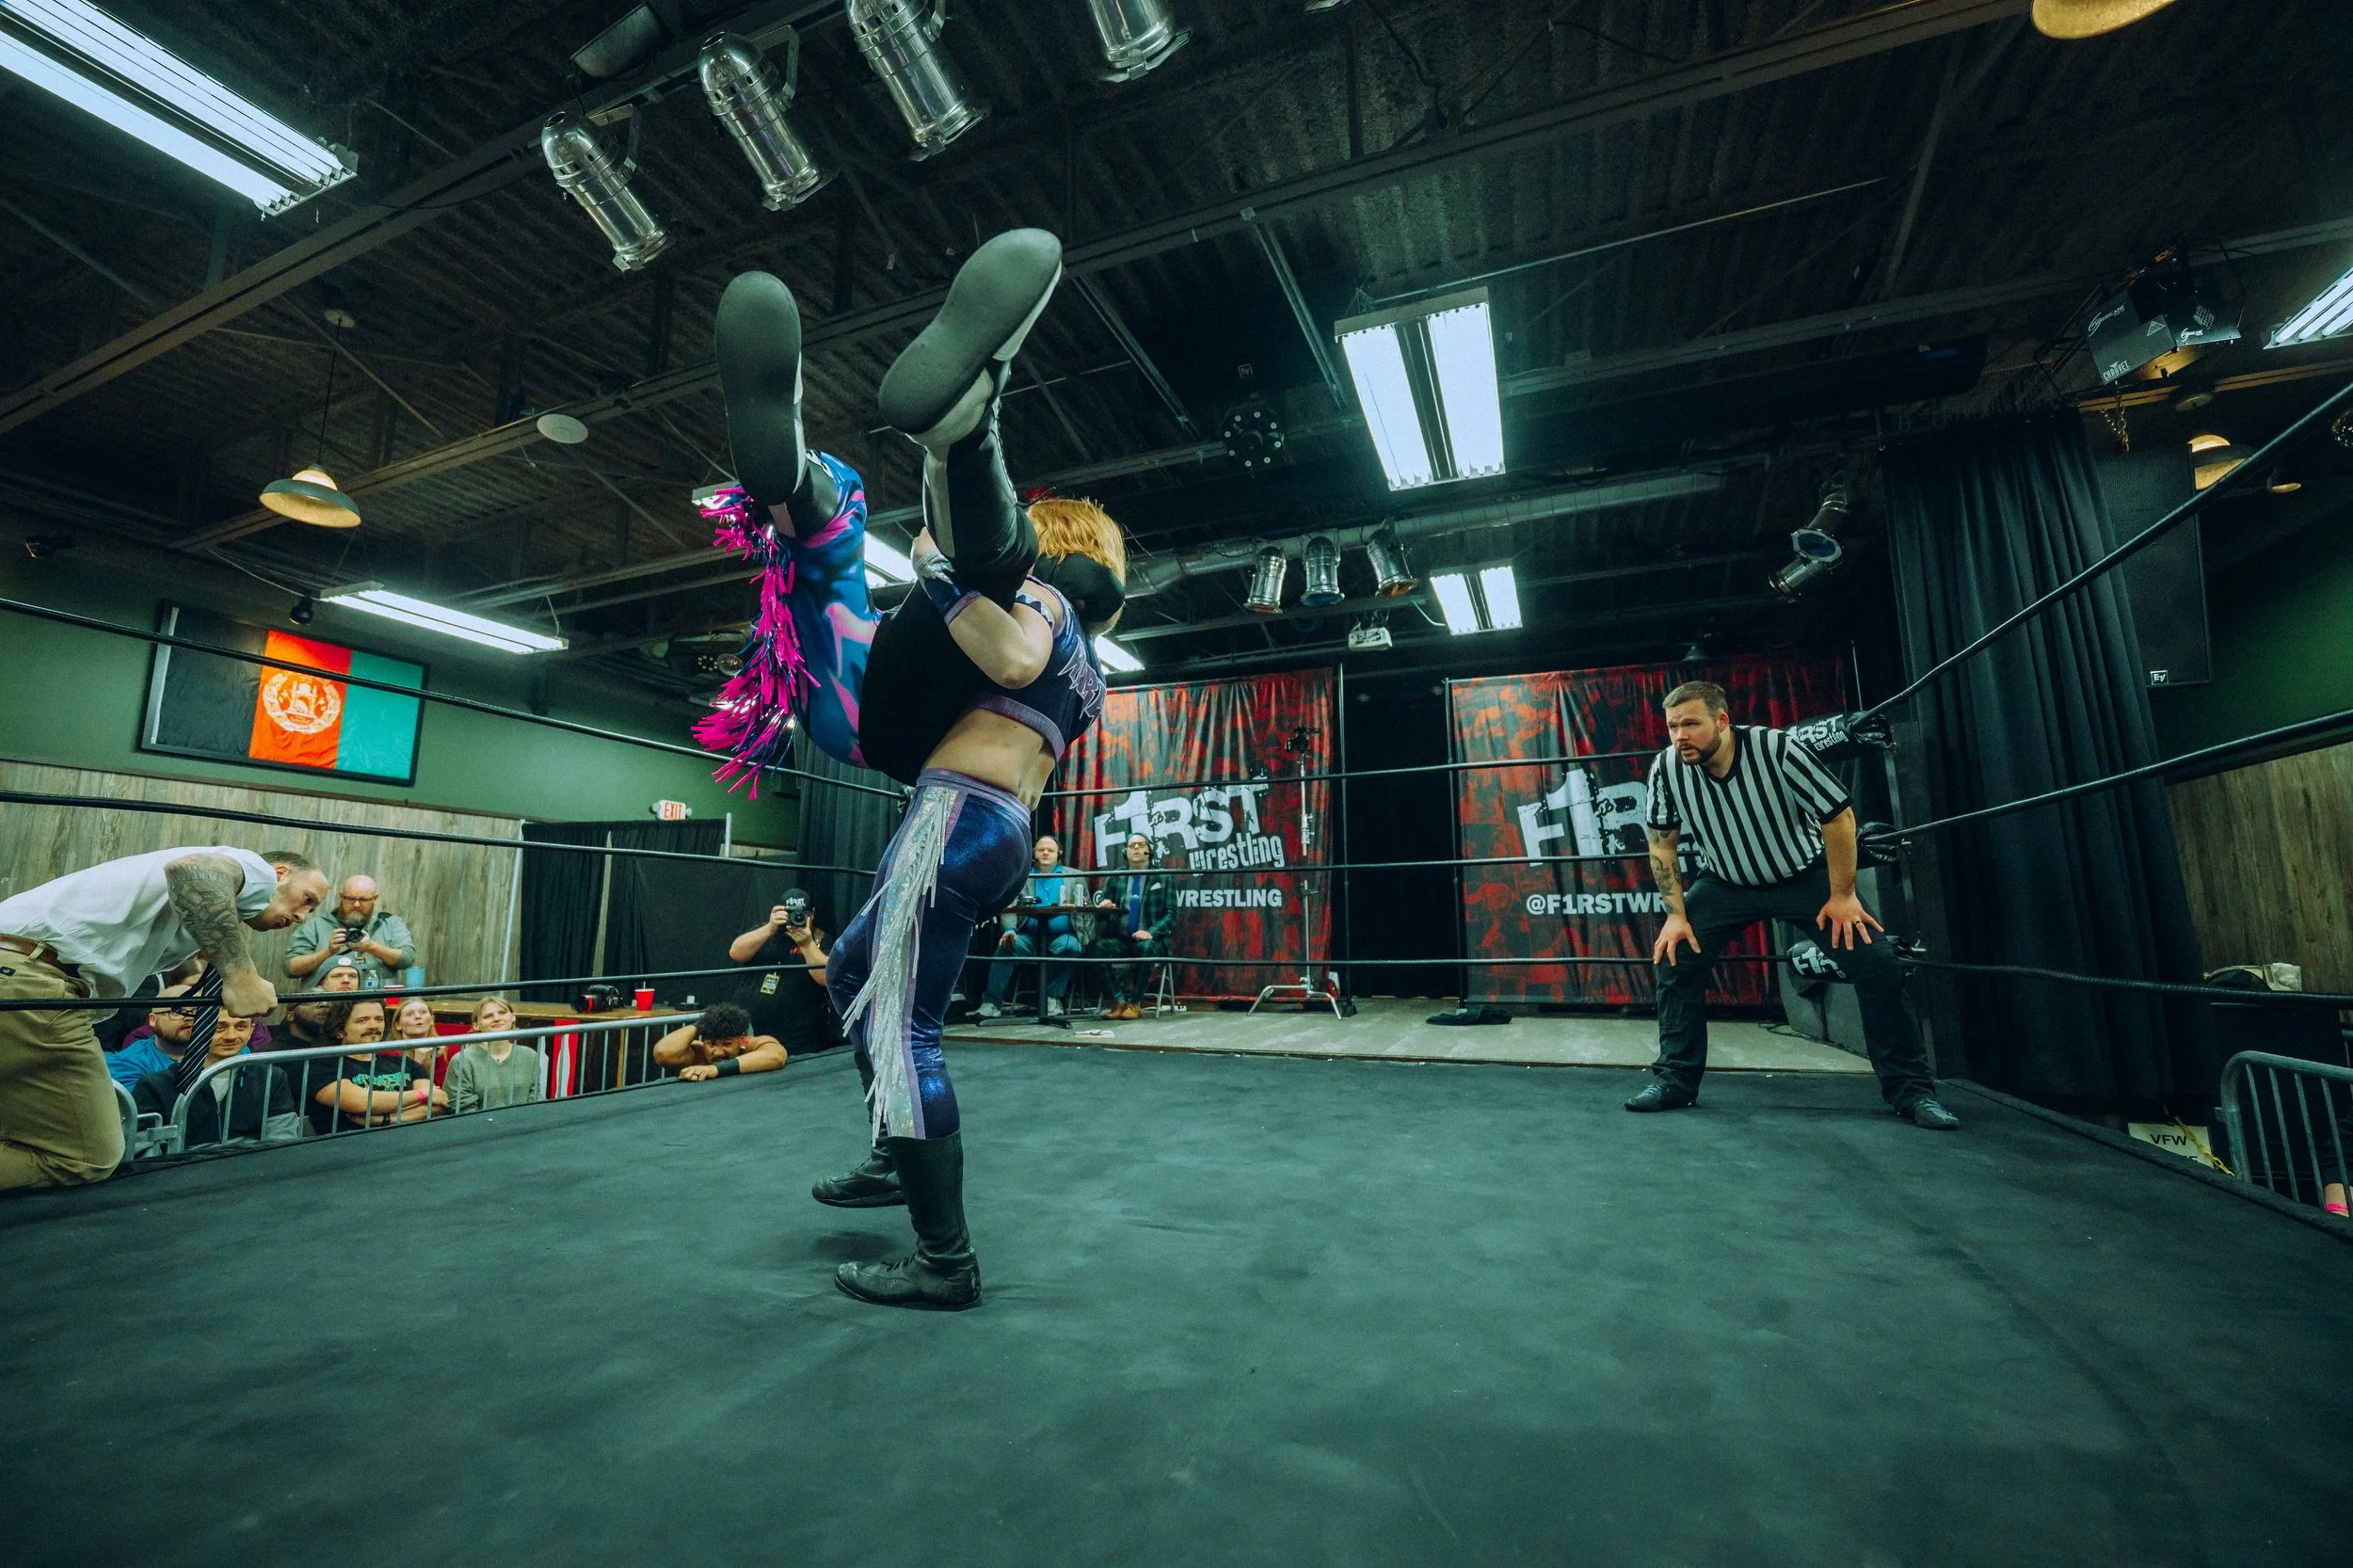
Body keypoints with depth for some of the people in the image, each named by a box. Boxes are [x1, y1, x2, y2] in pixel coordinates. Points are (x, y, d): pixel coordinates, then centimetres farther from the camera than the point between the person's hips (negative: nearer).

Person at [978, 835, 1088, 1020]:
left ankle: (1053, 998, -17)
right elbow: (1010, 907, 2)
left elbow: (1085, 909, 14)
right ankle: (992, 1002, -26)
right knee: (1007, 946, -28)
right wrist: (1010, 930, -17)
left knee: (1070, 947, -32)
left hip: (1060, 935, 0)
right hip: (1029, 935, 1)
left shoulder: (1075, 876, 15)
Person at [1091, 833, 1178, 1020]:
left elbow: (1171, 915, 1)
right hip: (1120, 939, 2)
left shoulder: (1164, 878, 9)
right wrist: (1102, 905, -12)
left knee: (1145, 947, -36)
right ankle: (1119, 1000, -24)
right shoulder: (1115, 878, 15)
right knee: (1100, 945, -29)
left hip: (1149, 940, -2)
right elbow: (1100, 912, 14)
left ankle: (1133, 1003, -21)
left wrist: (1151, 932, -17)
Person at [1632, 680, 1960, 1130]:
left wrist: (1842, 896, -12)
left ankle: (1911, 1091, 8)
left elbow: (1839, 815, -17)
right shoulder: (1667, 768, -20)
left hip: (1806, 874, -1)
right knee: (1673, 958, -12)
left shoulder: (1779, 749, -28)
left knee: (1877, 965, -12)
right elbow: (1662, 844, -7)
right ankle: (1674, 1081, 0)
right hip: (1727, 882, 2)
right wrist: (1676, 914, -10)